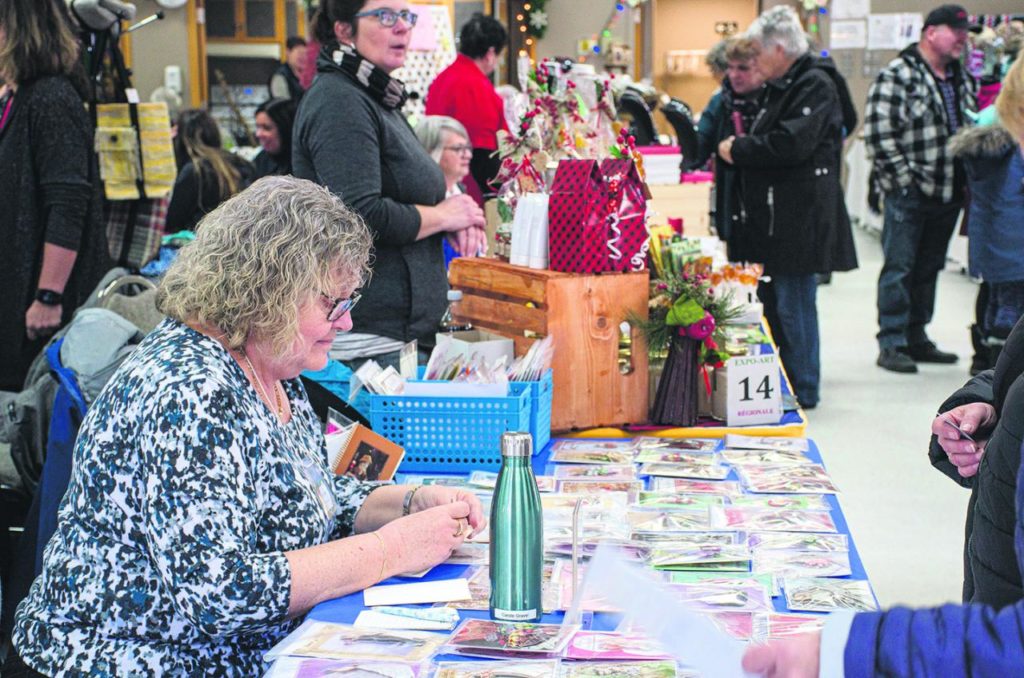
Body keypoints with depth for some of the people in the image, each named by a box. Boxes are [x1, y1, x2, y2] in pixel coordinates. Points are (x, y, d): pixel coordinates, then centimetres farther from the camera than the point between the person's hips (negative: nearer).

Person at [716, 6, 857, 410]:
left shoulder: (814, 85, -12)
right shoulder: (781, 88, 18)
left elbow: (792, 143, -24)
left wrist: (738, 149, -13)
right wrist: (741, 147, 7)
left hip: (798, 220, -10)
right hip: (772, 217, 10)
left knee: (793, 304, -5)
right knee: (770, 301, 14)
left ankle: (803, 391, 5)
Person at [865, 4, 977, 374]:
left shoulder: (963, 80, 15)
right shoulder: (897, 76, -11)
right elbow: (878, 134, -17)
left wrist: (968, 179, 13)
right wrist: (902, 180, -17)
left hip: (948, 193, 8)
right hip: (910, 194, -8)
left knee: (929, 268, 14)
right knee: (899, 269, -4)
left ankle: (916, 338, 23)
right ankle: (891, 344, 2)